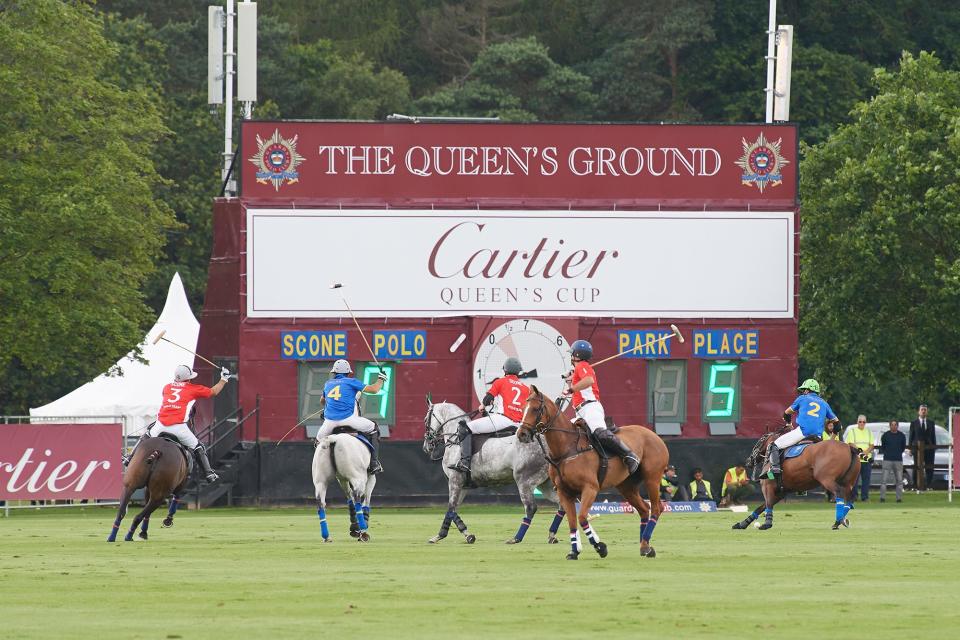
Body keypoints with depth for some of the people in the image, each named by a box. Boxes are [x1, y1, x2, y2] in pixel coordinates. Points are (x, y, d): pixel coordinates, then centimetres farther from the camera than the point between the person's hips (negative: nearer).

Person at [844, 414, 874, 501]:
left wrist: (865, 452, -10)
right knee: (854, 479, -6)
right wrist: (859, 451, -18)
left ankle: (864, 497, 4)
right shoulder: (852, 431, 7)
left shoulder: (869, 432, 16)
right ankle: (853, 496, -1)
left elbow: (872, 445, 9)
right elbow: (850, 444, -4)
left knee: (866, 479, 1)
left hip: (867, 459, 3)